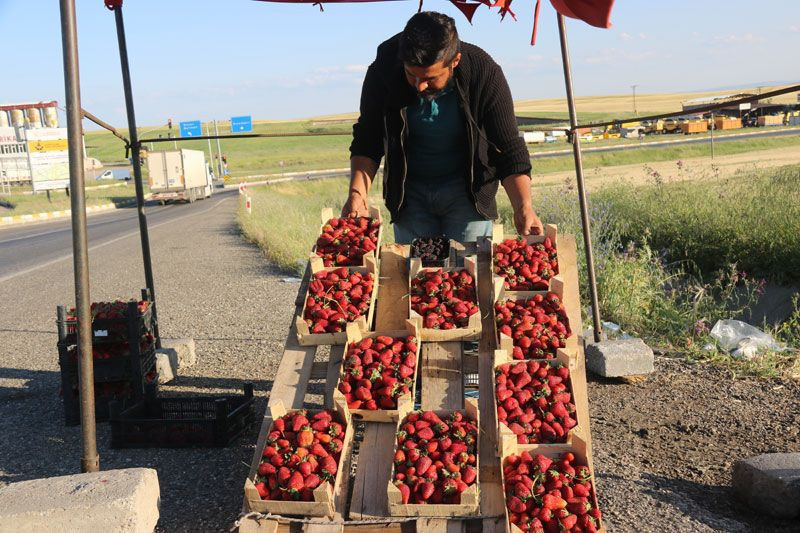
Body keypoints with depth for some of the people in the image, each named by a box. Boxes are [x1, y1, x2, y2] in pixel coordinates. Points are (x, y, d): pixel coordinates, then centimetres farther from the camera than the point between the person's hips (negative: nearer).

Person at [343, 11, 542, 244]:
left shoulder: (484, 74, -22)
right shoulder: (382, 73, -18)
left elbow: (509, 148, -17)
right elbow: (367, 142, -8)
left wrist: (523, 207, -31)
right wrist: (357, 193, -24)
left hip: (467, 189, -1)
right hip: (409, 191, 2)